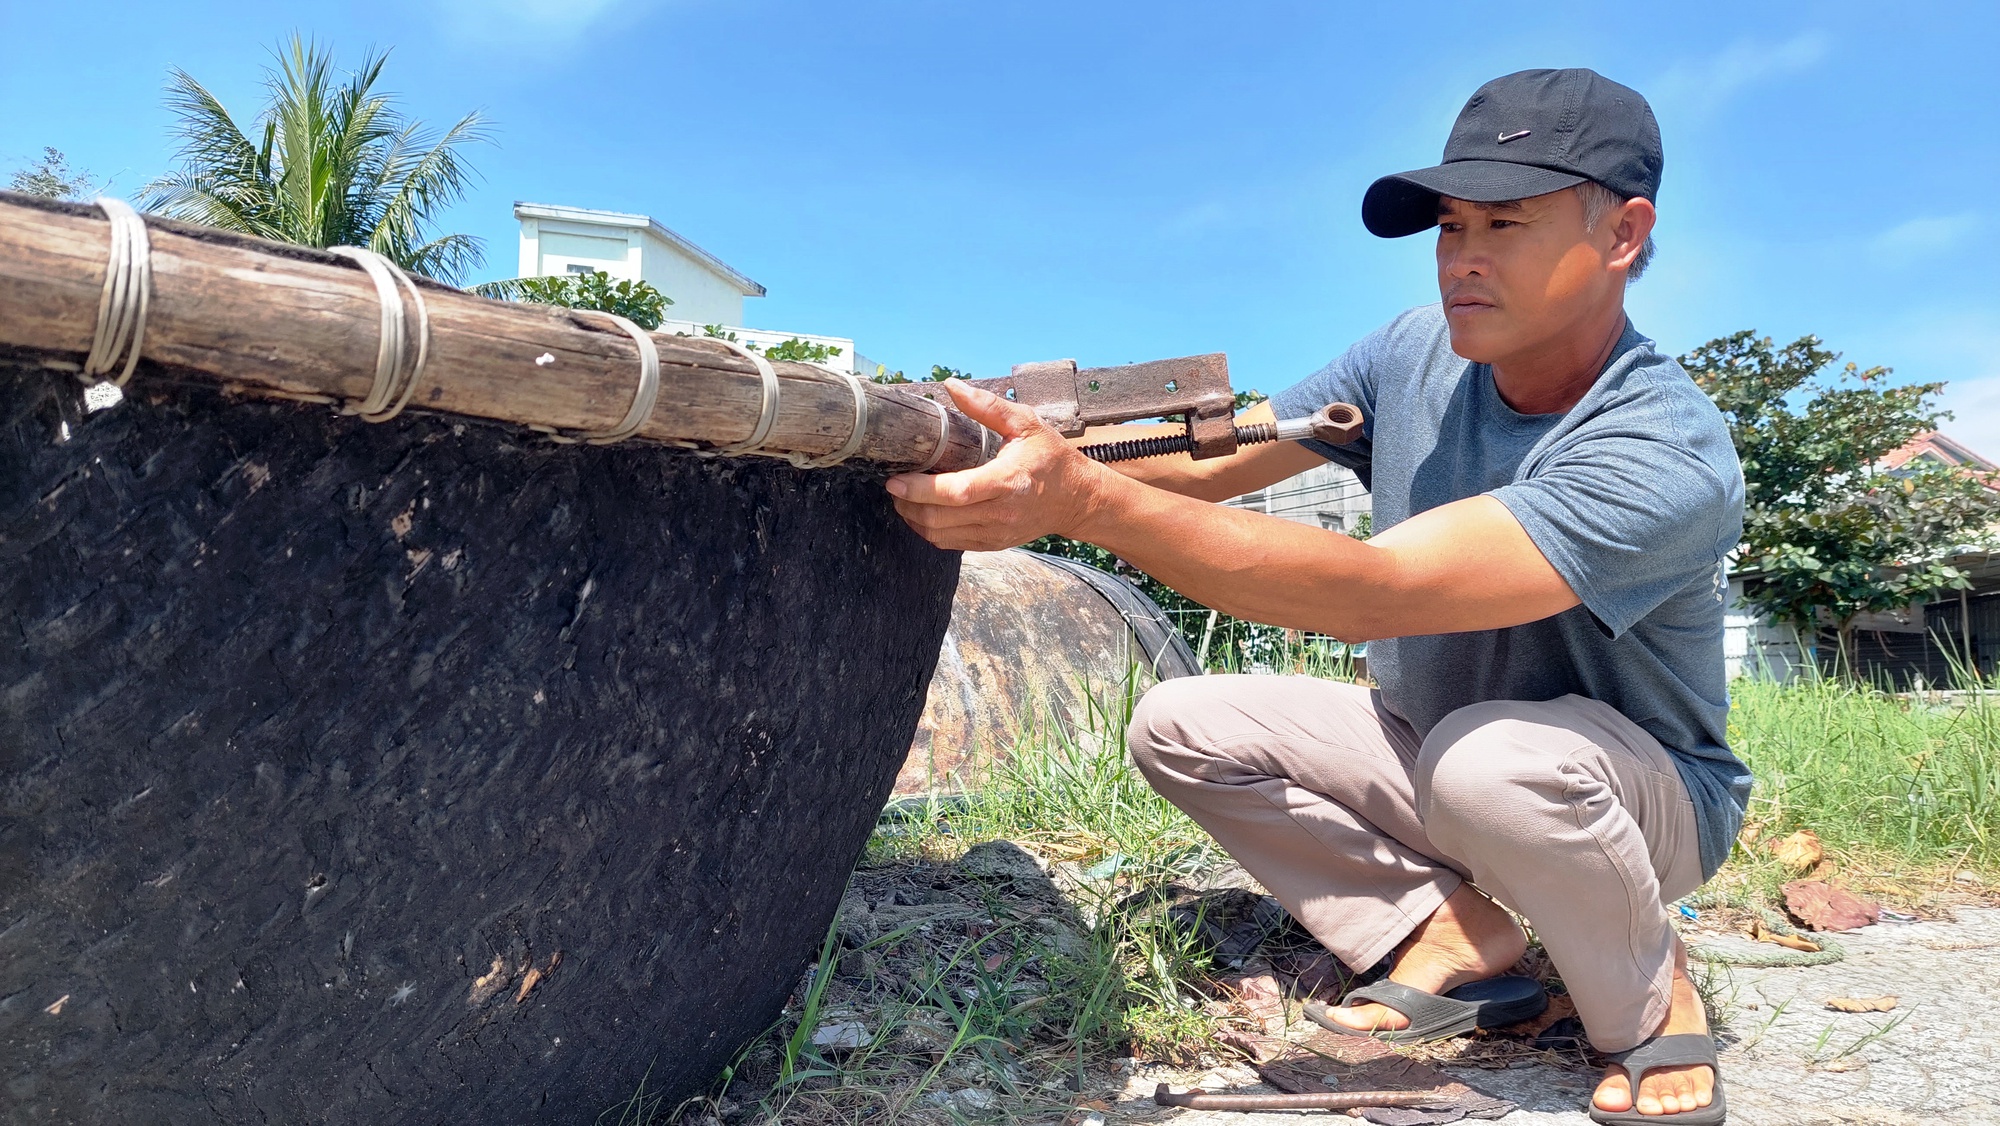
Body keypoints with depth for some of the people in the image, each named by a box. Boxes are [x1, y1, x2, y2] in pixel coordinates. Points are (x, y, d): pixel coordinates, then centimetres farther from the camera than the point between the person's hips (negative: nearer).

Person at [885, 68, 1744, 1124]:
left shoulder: (1672, 459, -32)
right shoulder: (1418, 352, -8)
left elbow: (1369, 589, -43)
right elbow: (1212, 461, -8)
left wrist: (1083, 498, -51)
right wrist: (1037, 448, -25)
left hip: (1645, 793, -5)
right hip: (1426, 745, 6)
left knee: (1489, 758, -40)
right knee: (1180, 727, -11)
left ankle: (1648, 1003, -7)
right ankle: (1454, 937, -2)